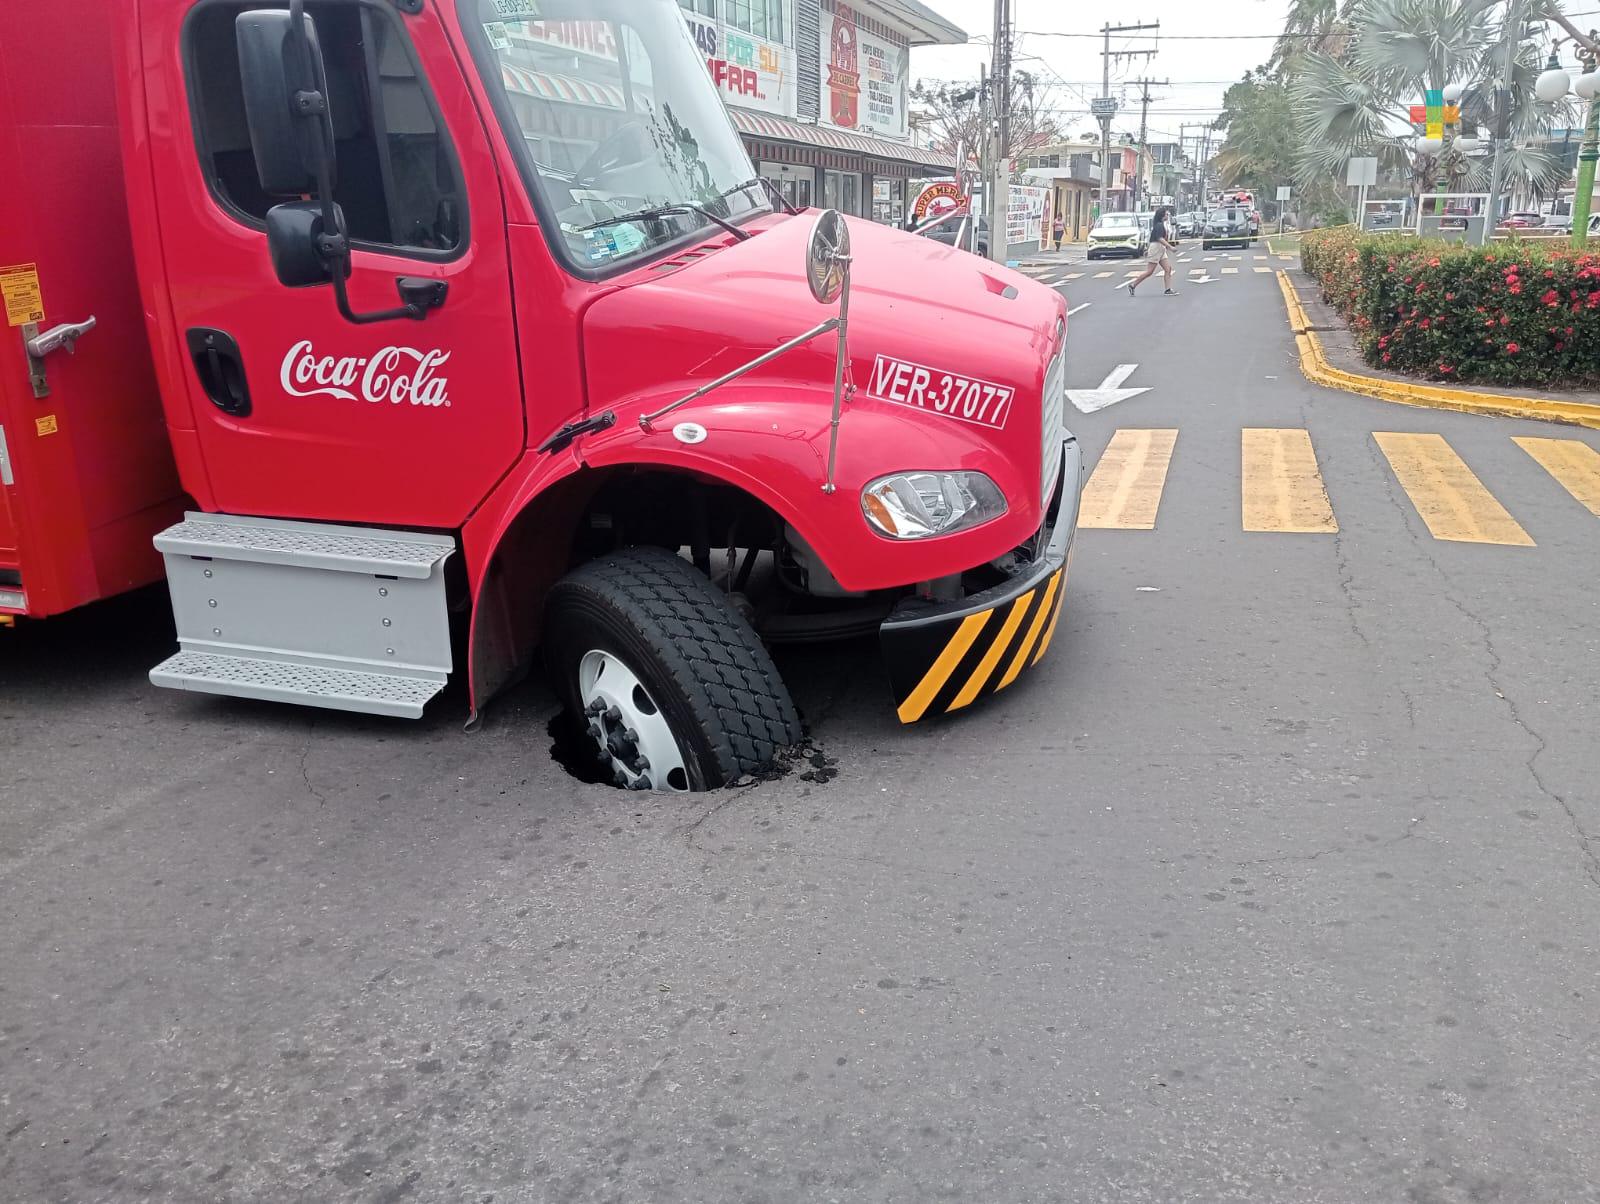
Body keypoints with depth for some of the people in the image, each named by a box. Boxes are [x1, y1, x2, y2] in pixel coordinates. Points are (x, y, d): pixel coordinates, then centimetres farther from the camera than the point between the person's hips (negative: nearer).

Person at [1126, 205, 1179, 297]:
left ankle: (1168, 290, -4)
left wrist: (1149, 250, 25)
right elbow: (1160, 238, -24)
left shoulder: (1162, 225, 16)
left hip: (1162, 250, 10)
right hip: (1156, 248, -10)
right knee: (1149, 272, -7)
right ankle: (1132, 285, 3)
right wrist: (1170, 246, -28)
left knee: (1168, 269, -1)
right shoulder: (1159, 225, -14)